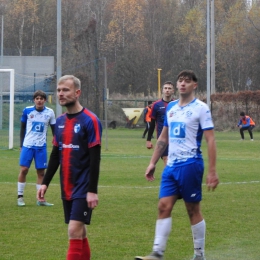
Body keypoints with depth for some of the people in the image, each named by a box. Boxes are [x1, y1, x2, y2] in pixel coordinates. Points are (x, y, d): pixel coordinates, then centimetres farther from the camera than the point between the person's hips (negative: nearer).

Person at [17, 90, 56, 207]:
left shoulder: (50, 112, -1)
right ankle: (20, 197, 4)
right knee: (23, 169, -6)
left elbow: (54, 129, 8)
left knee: (41, 172, 3)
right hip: (27, 145, -1)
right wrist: (21, 144, 5)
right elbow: (22, 128, 7)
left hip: (41, 146, 1)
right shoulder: (27, 111, -3)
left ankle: (41, 199, 9)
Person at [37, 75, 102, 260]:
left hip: (83, 188, -7)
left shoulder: (90, 120, -11)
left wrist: (93, 190, -17)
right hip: (67, 188, 7)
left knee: (74, 230, -13)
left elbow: (95, 158, -14)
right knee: (79, 232, 11)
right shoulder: (60, 121, 10)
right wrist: (45, 183, 13)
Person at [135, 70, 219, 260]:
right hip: (171, 165, 6)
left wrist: (212, 171, -14)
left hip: (190, 164, -6)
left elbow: (210, 140, -9)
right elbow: (163, 138, 21)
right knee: (164, 207, -2)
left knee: (193, 210, 2)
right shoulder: (171, 107, 12)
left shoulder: (201, 108, -7)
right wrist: (153, 163, 16)